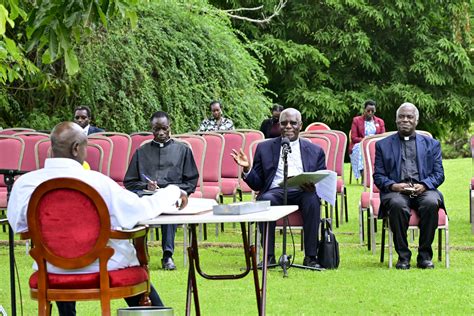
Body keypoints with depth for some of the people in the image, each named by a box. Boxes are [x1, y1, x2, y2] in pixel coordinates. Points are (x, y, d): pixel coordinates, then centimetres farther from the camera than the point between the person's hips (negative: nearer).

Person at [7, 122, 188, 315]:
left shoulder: (24, 184, -15)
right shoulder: (96, 181, -23)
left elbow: (18, 225, 2)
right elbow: (143, 209, -15)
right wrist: (173, 191, 3)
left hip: (51, 271, 3)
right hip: (104, 268, -2)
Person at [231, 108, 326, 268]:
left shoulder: (315, 151, 18)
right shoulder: (264, 148, 17)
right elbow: (257, 184, 15)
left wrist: (313, 185, -13)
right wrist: (247, 169, -6)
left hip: (302, 192, 0)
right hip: (275, 191, 0)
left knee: (313, 200, -34)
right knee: (266, 200, -35)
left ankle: (310, 257, -30)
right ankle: (269, 256, -27)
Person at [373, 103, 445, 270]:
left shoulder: (431, 144, 19)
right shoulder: (383, 145, 17)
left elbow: (439, 174, 11)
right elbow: (378, 176, 10)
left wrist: (424, 185, -10)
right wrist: (393, 186, -11)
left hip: (423, 189, 1)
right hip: (396, 191, -1)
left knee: (431, 203, -34)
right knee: (397, 205, -36)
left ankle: (424, 255, -21)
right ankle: (403, 256, -23)